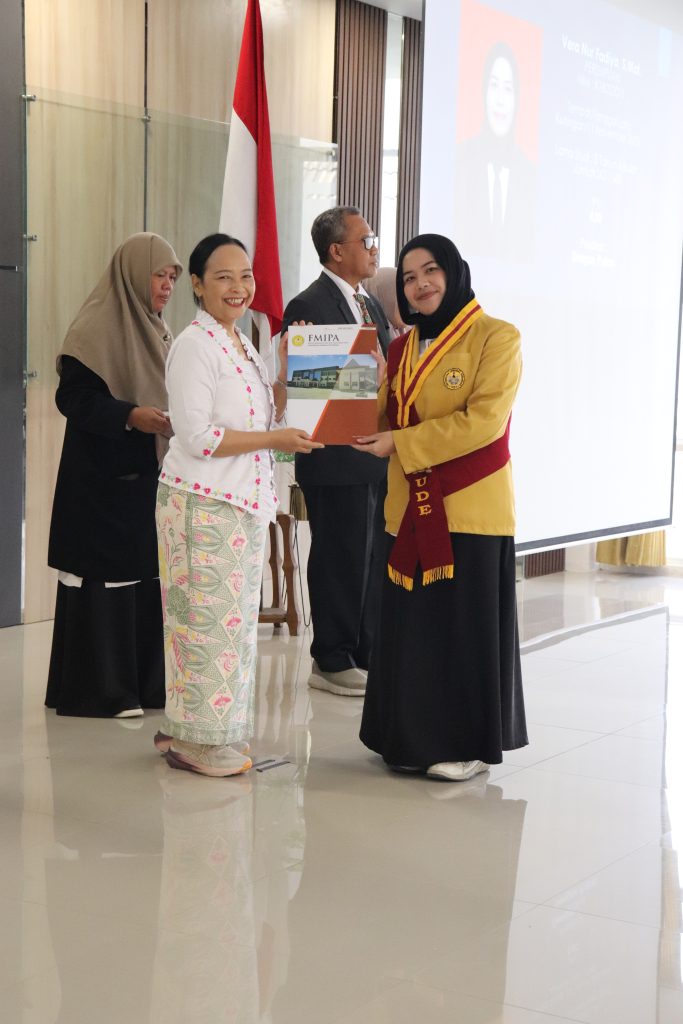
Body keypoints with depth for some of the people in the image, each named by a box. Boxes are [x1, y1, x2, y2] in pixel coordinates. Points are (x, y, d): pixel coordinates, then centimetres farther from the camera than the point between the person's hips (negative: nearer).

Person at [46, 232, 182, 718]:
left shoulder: (156, 330, 15)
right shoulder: (95, 329, -11)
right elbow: (72, 396, -16)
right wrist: (130, 416, -26)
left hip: (150, 475, 8)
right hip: (103, 479, -8)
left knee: (149, 576, 10)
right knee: (105, 579, -5)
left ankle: (146, 680, 18)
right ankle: (98, 688, 4)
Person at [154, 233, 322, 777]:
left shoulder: (242, 344, 14)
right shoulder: (194, 346, -13)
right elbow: (196, 436, -19)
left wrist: (288, 373, 4)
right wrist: (275, 439, -16)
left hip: (246, 502, 9)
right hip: (202, 503, -9)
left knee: (236, 618, 13)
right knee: (208, 617, -4)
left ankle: (217, 730, 24)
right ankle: (196, 738, 8)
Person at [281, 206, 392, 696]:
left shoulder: (371, 305, 16)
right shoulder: (308, 306, -11)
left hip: (378, 457, 8)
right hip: (338, 458, -8)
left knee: (374, 557, 14)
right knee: (341, 558, -1)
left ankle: (367, 655, 24)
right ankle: (333, 661, 10)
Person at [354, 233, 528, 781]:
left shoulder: (496, 338, -7)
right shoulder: (403, 348, 14)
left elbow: (482, 421, -17)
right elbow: (386, 419, 14)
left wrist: (401, 443, -17)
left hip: (469, 509, -6)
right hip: (411, 508, 6)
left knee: (465, 628, 1)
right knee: (411, 626, 9)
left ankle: (467, 743, 13)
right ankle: (415, 737, 21)